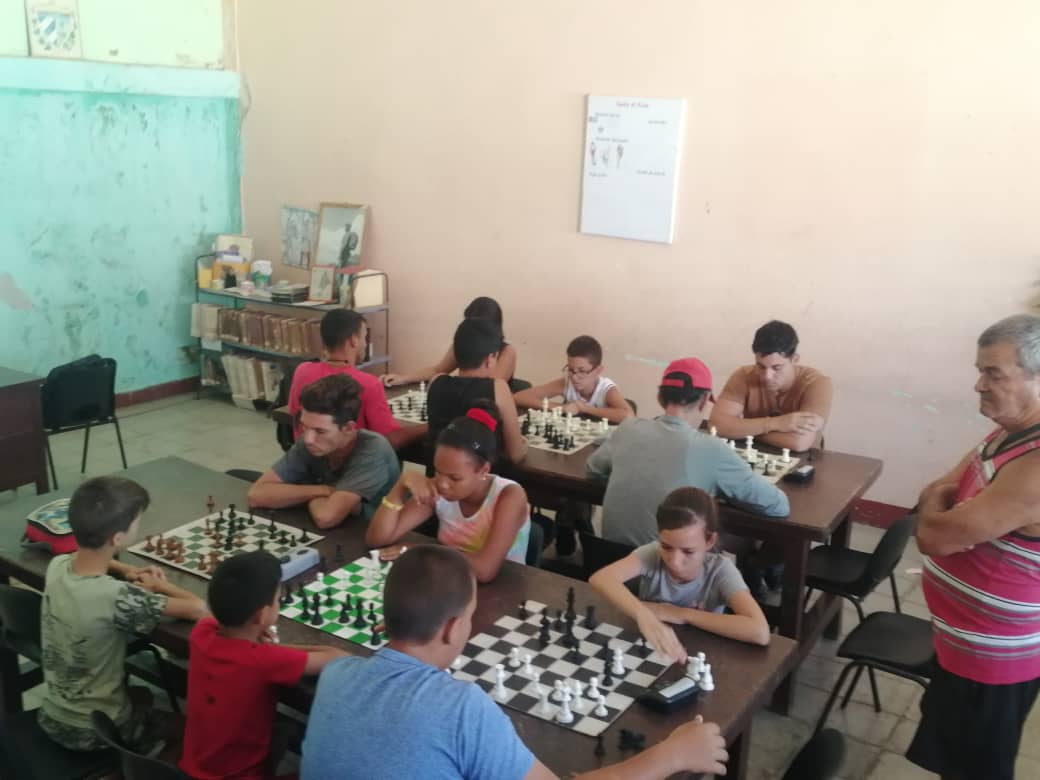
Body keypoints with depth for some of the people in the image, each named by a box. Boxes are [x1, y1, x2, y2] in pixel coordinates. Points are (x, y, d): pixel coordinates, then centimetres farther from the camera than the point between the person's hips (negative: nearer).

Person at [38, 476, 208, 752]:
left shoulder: (57, 565, -12)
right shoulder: (115, 597, -33)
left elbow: (86, 558, 13)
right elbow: (198, 609, -28)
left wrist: (126, 571, -4)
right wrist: (158, 585, -11)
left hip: (52, 718, 6)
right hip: (95, 733, -6)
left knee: (141, 695, 33)